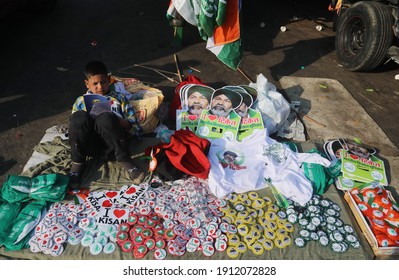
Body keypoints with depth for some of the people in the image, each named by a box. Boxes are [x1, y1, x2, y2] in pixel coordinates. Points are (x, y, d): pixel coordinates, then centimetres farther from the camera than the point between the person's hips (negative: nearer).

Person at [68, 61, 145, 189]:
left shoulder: (119, 98, 21)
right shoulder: (81, 101, 25)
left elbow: (136, 128, 12)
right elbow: (75, 125, 16)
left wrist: (115, 121, -7)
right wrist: (86, 122, -5)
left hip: (113, 146, -1)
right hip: (91, 146, 2)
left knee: (106, 118, -32)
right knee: (79, 117, -26)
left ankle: (125, 162, -24)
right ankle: (77, 164, -17)